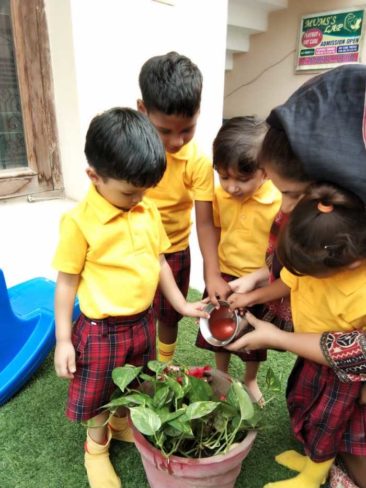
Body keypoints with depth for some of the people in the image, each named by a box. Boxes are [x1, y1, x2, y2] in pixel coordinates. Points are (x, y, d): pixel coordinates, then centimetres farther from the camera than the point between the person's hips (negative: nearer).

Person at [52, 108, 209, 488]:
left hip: (143, 323, 5)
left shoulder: (149, 211, -4)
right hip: (101, 330, -5)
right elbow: (66, 282, -13)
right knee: (97, 396, 18)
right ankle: (96, 447, 46)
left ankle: (122, 425, 56)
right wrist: (63, 340, -10)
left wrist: (182, 305, 9)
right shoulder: (79, 222, -20)